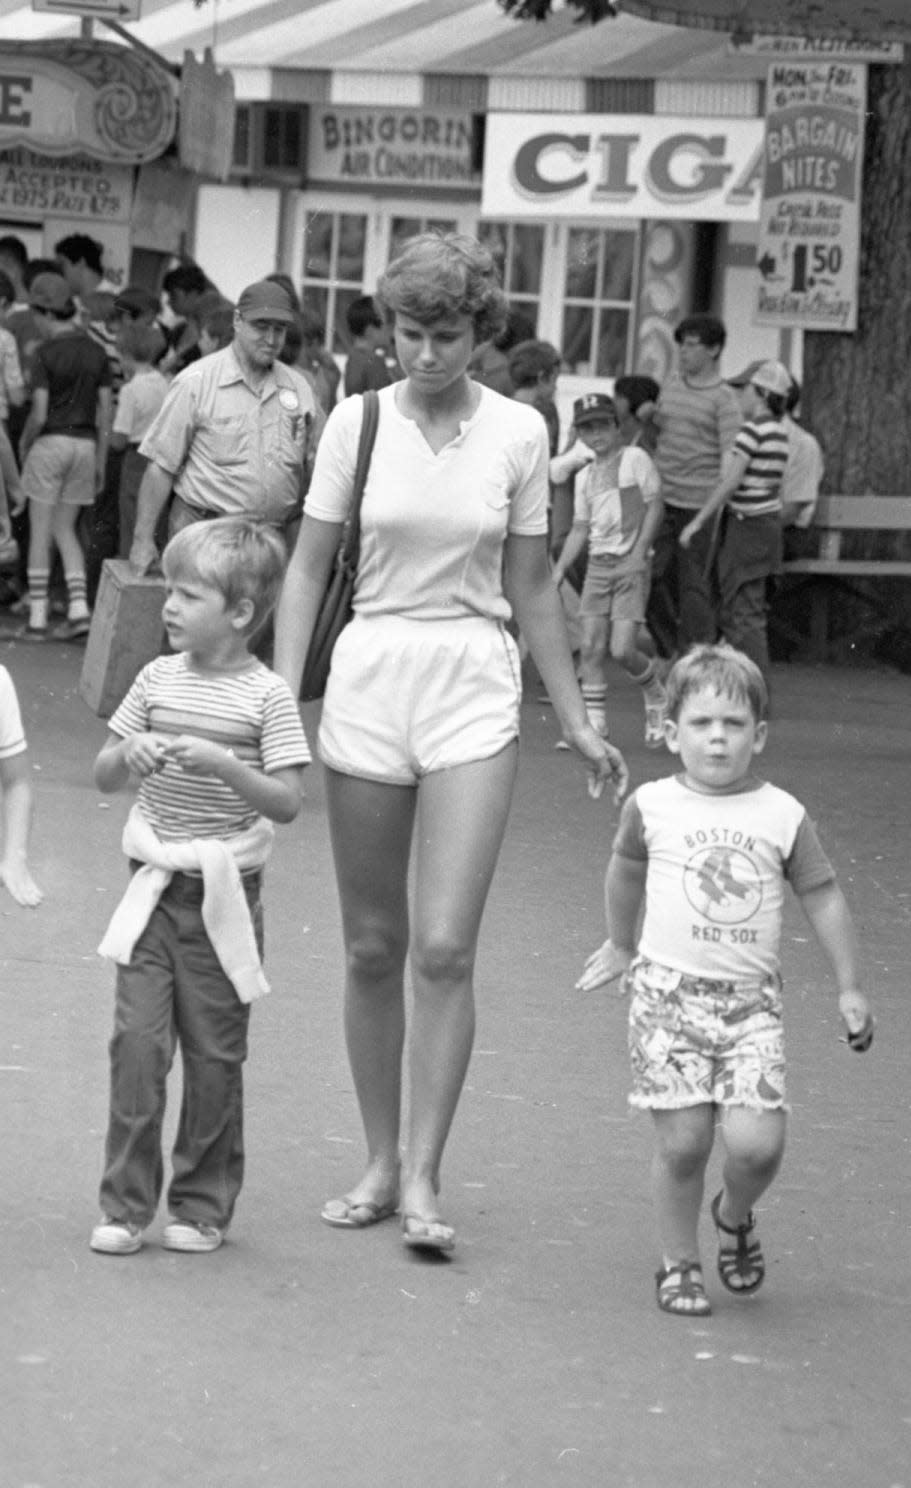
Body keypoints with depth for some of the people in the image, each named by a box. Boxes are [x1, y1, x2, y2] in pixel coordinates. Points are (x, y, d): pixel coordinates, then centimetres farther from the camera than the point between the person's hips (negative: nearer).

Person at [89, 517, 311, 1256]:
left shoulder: (266, 697, -6)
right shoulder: (158, 678, 6)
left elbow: (286, 802, -12)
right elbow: (104, 775, 11)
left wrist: (220, 763, -24)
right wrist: (129, 755, -11)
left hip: (224, 897, -3)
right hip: (154, 890, 3)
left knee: (214, 1054, 4)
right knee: (136, 1041, -4)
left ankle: (203, 1205, 16)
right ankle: (126, 1205, 3)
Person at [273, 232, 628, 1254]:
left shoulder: (518, 433, 0)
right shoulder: (357, 422, -1)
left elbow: (531, 588, 9)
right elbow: (308, 567, 4)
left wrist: (576, 724, 12)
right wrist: (282, 697, -7)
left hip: (474, 690, -1)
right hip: (369, 678, 1)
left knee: (444, 948, -9)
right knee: (371, 947, 8)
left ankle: (423, 1179, -3)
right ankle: (379, 1162, 20)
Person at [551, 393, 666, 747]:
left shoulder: (634, 459, -2)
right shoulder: (586, 476, 15)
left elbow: (654, 507, -5)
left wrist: (639, 555, -12)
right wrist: (559, 569, 7)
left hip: (630, 564, -5)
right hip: (597, 565, 5)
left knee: (622, 649, -12)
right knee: (590, 646, -3)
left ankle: (656, 698, 15)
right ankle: (593, 723, 1)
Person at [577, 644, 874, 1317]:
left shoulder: (783, 816, 1)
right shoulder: (653, 806, 2)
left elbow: (824, 898, 9)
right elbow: (628, 867, 23)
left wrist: (851, 988, 7)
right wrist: (621, 943, 35)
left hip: (751, 1001, 0)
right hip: (669, 991, 0)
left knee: (756, 1142, -12)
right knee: (683, 1141, -5)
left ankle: (735, 1215, 21)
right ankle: (680, 1262, 15)